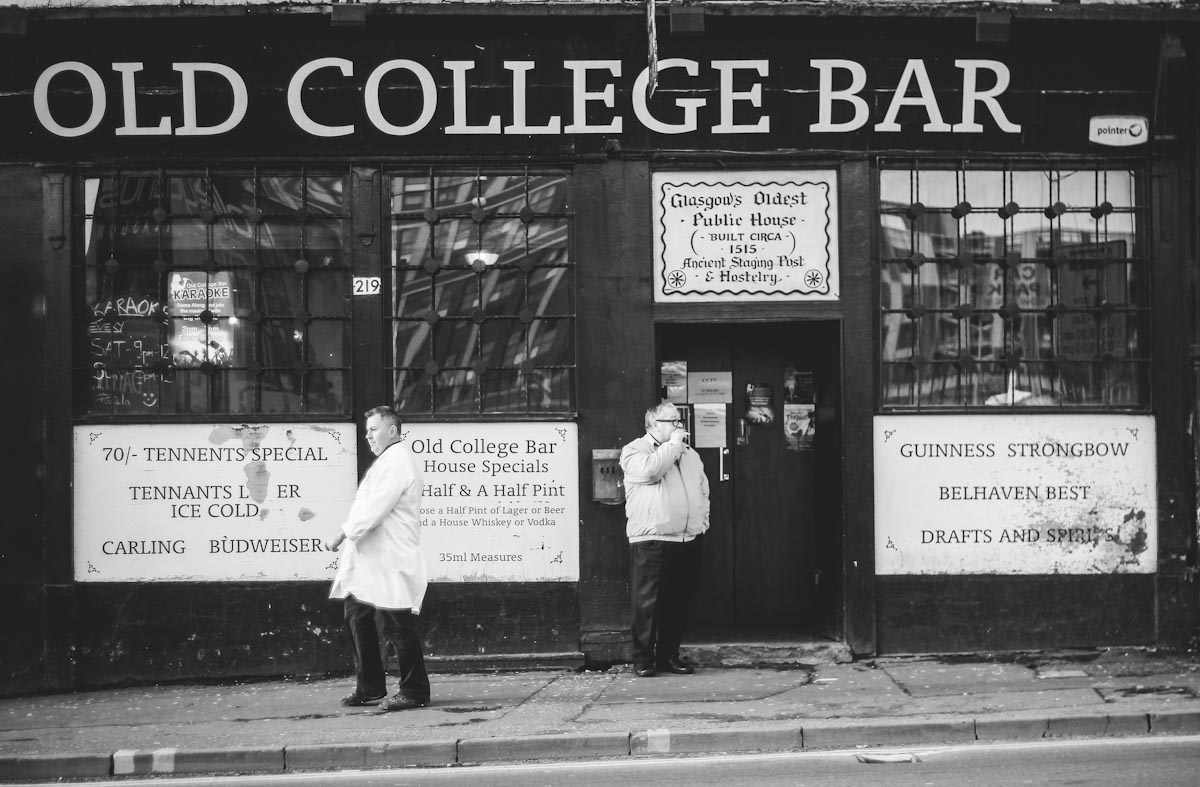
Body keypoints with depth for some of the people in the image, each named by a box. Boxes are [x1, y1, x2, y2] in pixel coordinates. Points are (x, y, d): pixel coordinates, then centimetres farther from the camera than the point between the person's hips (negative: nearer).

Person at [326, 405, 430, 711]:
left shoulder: (397, 460, -13)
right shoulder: (387, 460, 21)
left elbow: (375, 509, -20)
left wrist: (343, 534, -14)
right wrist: (348, 537, 11)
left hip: (391, 563, -11)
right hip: (370, 561, 11)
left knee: (395, 626, -6)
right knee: (358, 618, 12)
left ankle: (414, 691, 1)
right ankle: (370, 687, 20)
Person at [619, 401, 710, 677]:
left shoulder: (691, 455, 21)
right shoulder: (635, 450, -1)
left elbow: (703, 490, 28)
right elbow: (650, 470, -22)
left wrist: (702, 520, 14)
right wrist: (673, 444, -12)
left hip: (688, 541, 6)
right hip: (651, 541, -6)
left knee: (679, 602, 7)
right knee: (648, 602, -5)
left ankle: (669, 655, 16)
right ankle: (643, 659, 1)